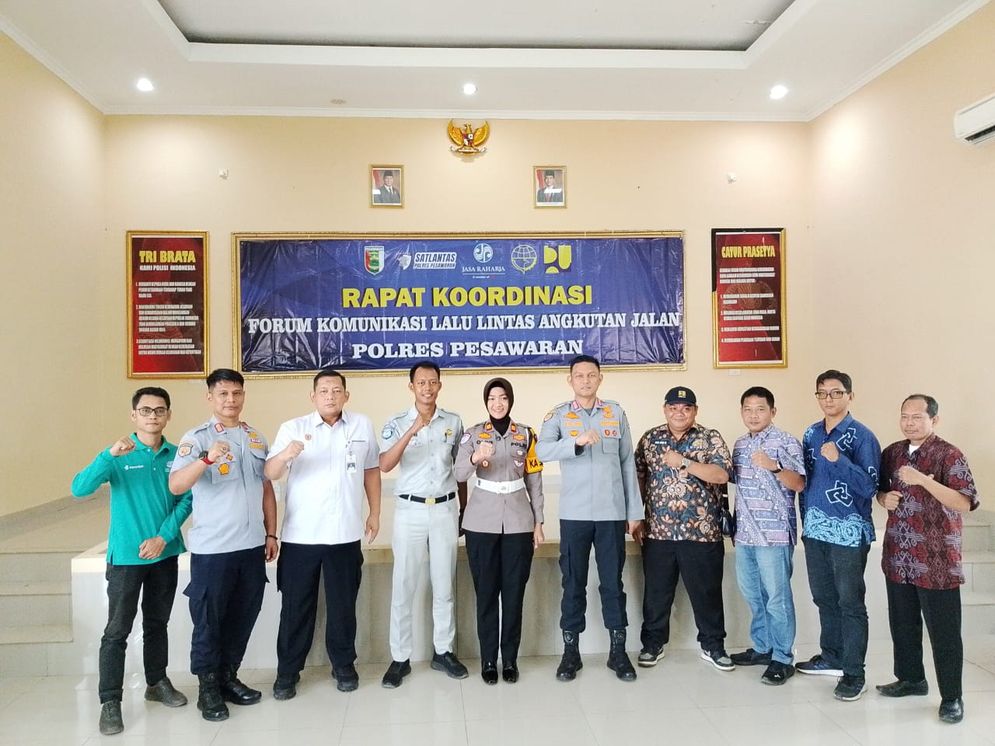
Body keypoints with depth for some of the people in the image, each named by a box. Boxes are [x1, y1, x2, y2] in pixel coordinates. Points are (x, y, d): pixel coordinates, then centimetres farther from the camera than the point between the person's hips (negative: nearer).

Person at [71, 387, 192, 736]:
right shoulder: (119, 456, -9)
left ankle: (157, 683, 32)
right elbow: (79, 488, -21)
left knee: (157, 624, 17)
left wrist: (164, 536, -11)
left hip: (165, 554, 3)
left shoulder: (176, 455, 0)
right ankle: (110, 701, 13)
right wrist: (109, 455, -35)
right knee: (117, 630, 1)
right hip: (126, 556, -3)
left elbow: (186, 499, 0)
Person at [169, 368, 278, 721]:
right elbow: (176, 486, -21)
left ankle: (228, 677, 30)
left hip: (252, 546, 5)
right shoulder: (196, 438, -7)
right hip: (212, 548, -5)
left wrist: (271, 534, 12)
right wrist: (207, 459, -37)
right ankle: (208, 688, 21)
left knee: (243, 616, 13)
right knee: (209, 621, 6)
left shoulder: (256, 438, 10)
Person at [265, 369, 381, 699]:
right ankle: (287, 671, 24)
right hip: (300, 535, -1)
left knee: (343, 605, 12)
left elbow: (372, 470, 11)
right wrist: (285, 455, -32)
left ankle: (344, 665, 29)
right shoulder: (292, 428, -2)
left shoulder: (363, 425, 2)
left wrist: (375, 513, 11)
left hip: (346, 535, 1)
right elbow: (270, 474, -11)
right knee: (296, 606, 9)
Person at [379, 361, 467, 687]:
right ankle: (400, 658, 13)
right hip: (410, 510, -2)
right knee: (403, 587, 2)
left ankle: (443, 651, 23)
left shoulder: (453, 422, 5)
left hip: (445, 509, 2)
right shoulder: (397, 424, -3)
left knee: (444, 585, 10)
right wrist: (412, 432, -29)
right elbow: (384, 466, -19)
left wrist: (465, 509, 12)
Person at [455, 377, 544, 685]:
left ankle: (510, 660, 17)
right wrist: (475, 458, -33)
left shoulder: (526, 434, 6)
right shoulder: (473, 434, 1)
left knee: (514, 592, 4)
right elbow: (459, 475, -12)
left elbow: (535, 481, 8)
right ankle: (488, 660, 15)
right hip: (482, 523, -1)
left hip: (518, 522, 1)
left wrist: (538, 522, 6)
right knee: (486, 592, 3)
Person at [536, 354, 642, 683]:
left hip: (612, 512, 1)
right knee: (573, 584, 7)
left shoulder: (616, 413, 6)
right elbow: (542, 450, -17)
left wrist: (635, 510, 6)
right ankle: (571, 651, 19)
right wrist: (577, 442, -32)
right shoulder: (558, 415, 1)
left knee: (613, 582, 8)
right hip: (574, 514, -1)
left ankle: (618, 651, 20)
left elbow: (628, 464, 8)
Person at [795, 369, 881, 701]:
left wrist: (838, 460, -27)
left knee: (850, 603, 2)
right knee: (824, 598, 16)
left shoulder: (862, 437, -10)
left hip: (849, 533, -6)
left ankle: (854, 674, 11)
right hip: (815, 530, 6)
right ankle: (832, 657, 32)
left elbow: (869, 487, -15)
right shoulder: (811, 434, 8)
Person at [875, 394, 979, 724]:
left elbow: (965, 502, -20)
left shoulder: (949, 455, -10)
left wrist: (923, 480, -30)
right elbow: (879, 488, 21)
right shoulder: (892, 453, 8)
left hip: (936, 560, -6)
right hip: (898, 557, 6)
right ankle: (911, 678, 34)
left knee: (943, 630, 2)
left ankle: (952, 697, 16)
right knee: (903, 623, 17)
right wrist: (884, 498, -2)